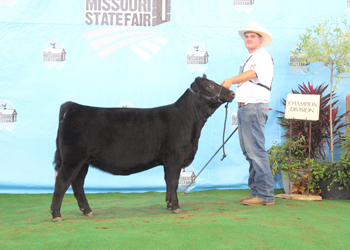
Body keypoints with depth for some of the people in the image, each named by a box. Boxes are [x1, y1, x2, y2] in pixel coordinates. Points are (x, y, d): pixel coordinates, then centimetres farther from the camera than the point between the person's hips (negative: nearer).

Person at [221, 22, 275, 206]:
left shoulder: (262, 56, -6)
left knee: (256, 151, -13)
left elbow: (252, 74, -26)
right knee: (249, 151, 11)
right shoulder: (251, 58, 24)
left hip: (254, 107, -10)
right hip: (244, 107, 10)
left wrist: (231, 80, -41)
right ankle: (256, 192, 16)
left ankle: (265, 195, -10)